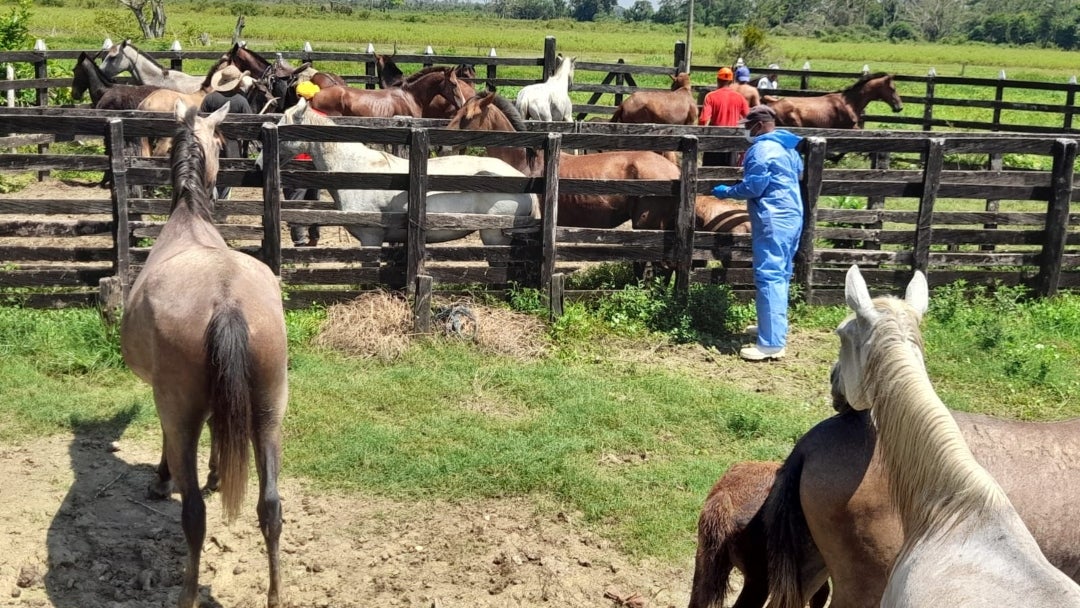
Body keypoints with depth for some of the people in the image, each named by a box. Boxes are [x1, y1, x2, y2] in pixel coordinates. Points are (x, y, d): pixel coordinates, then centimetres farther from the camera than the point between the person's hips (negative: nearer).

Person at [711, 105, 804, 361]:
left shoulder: (761, 149, -14)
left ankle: (772, 343, -13)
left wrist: (726, 191, -2)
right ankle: (774, 327, 29)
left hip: (773, 220, -10)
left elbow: (753, 187, -16)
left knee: (769, 277, -10)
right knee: (780, 276, 18)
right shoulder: (788, 147, 15)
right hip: (793, 216, 10)